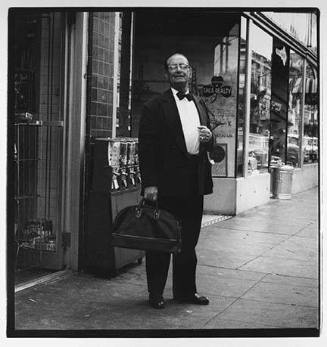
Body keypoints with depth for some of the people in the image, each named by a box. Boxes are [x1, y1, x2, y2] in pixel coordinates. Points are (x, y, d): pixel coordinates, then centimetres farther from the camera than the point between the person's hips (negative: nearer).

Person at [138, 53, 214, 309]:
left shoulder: (200, 105, 17)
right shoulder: (155, 106, -3)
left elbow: (208, 144, 23)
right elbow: (146, 147, -8)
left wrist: (209, 138, -2)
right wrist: (149, 183, -15)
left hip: (195, 184, 6)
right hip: (167, 184, -6)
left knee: (189, 241, 13)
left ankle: (185, 290, 25)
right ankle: (155, 293, 14)